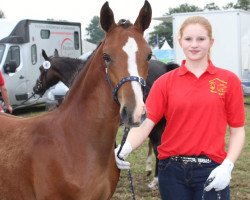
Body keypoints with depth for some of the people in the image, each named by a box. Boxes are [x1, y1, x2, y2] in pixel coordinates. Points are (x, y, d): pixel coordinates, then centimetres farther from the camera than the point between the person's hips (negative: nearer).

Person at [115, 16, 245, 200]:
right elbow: (145, 123, -8)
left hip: (211, 171, -1)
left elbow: (237, 130, 1)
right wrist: (126, 148, -26)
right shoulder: (165, 82, 0)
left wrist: (227, 166, -13)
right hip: (172, 169, 1)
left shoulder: (229, 80, -1)